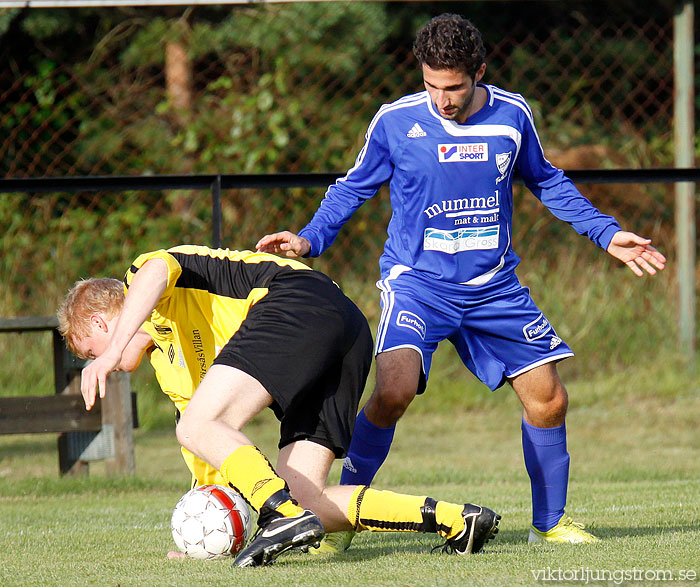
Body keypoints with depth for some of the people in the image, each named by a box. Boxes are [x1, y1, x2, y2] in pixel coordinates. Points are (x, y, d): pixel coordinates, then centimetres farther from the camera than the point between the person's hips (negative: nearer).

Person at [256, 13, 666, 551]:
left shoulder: (512, 116, -3)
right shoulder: (395, 122, -9)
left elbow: (545, 181, 16)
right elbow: (353, 189, 6)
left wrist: (606, 234, 13)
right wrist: (309, 240, -9)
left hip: (495, 287, 3)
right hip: (417, 281, -3)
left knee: (548, 400, 1)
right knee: (394, 391, -26)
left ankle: (549, 523, 24)